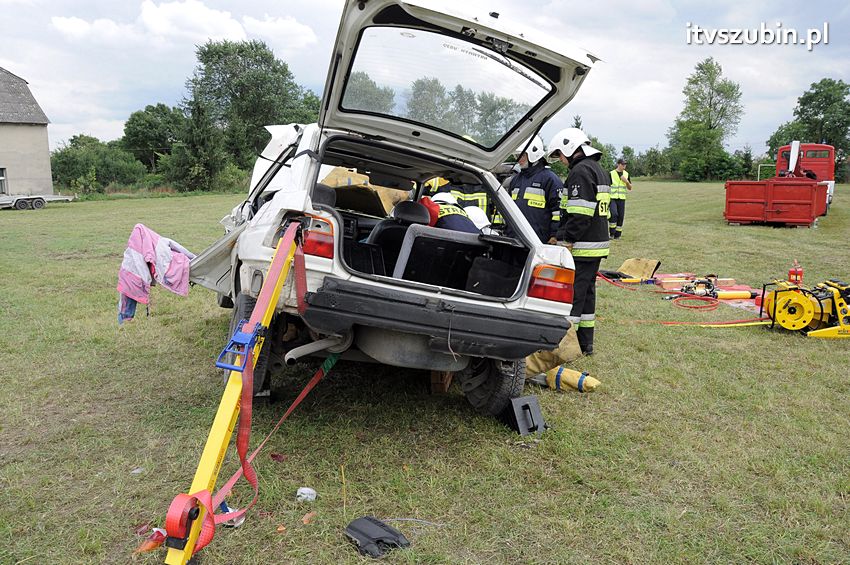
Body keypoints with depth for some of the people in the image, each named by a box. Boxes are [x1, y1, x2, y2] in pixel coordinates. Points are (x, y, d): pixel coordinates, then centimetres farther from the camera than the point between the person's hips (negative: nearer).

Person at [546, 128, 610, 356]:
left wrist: (566, 241, -19)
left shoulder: (580, 171, -14)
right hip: (598, 244, 10)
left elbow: (579, 214, -23)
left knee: (571, 294, -6)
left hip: (580, 247, -10)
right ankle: (586, 343, 23)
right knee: (587, 292, 15)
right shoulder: (599, 170, 19)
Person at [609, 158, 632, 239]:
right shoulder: (611, 174, -4)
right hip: (612, 198, -4)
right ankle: (611, 233, -9)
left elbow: (630, 188, 12)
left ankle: (617, 235, 12)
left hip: (622, 199, 4)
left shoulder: (626, 174, 9)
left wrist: (626, 181, -7)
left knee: (621, 217, 2)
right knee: (613, 214, -21)